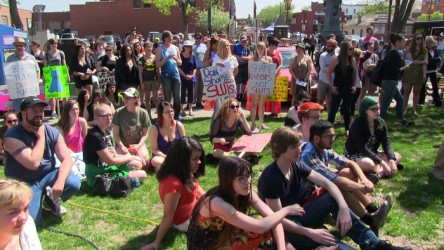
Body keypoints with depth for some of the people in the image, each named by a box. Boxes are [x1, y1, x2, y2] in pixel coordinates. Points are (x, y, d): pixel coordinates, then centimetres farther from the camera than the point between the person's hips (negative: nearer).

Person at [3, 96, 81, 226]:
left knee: (74, 183, -25)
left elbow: (67, 159, -12)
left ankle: (51, 201, 9)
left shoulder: (52, 132, -5)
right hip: (25, 183, -3)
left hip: (48, 175, 4)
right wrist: (40, 137, -20)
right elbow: (33, 163, -31)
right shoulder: (12, 136, -20)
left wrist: (60, 181, -30)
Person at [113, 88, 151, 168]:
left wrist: (138, 146, -14)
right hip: (122, 144, -1)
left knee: (145, 158, -24)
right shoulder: (119, 112, -10)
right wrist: (122, 146, -18)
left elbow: (145, 133, 0)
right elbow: (116, 133, -5)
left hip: (138, 143, 2)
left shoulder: (143, 113, -6)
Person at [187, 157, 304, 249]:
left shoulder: (246, 192, -11)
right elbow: (260, 227, -32)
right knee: (262, 235, -21)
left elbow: (272, 217, -13)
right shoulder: (216, 202, -33)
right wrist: (286, 210, -19)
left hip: (226, 239, 6)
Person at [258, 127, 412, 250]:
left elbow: (327, 184, -6)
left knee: (333, 199, -14)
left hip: (299, 218, 7)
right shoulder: (270, 178, -23)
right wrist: (311, 233, -31)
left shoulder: (297, 166, -1)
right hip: (284, 228, -7)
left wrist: (343, 208, -23)